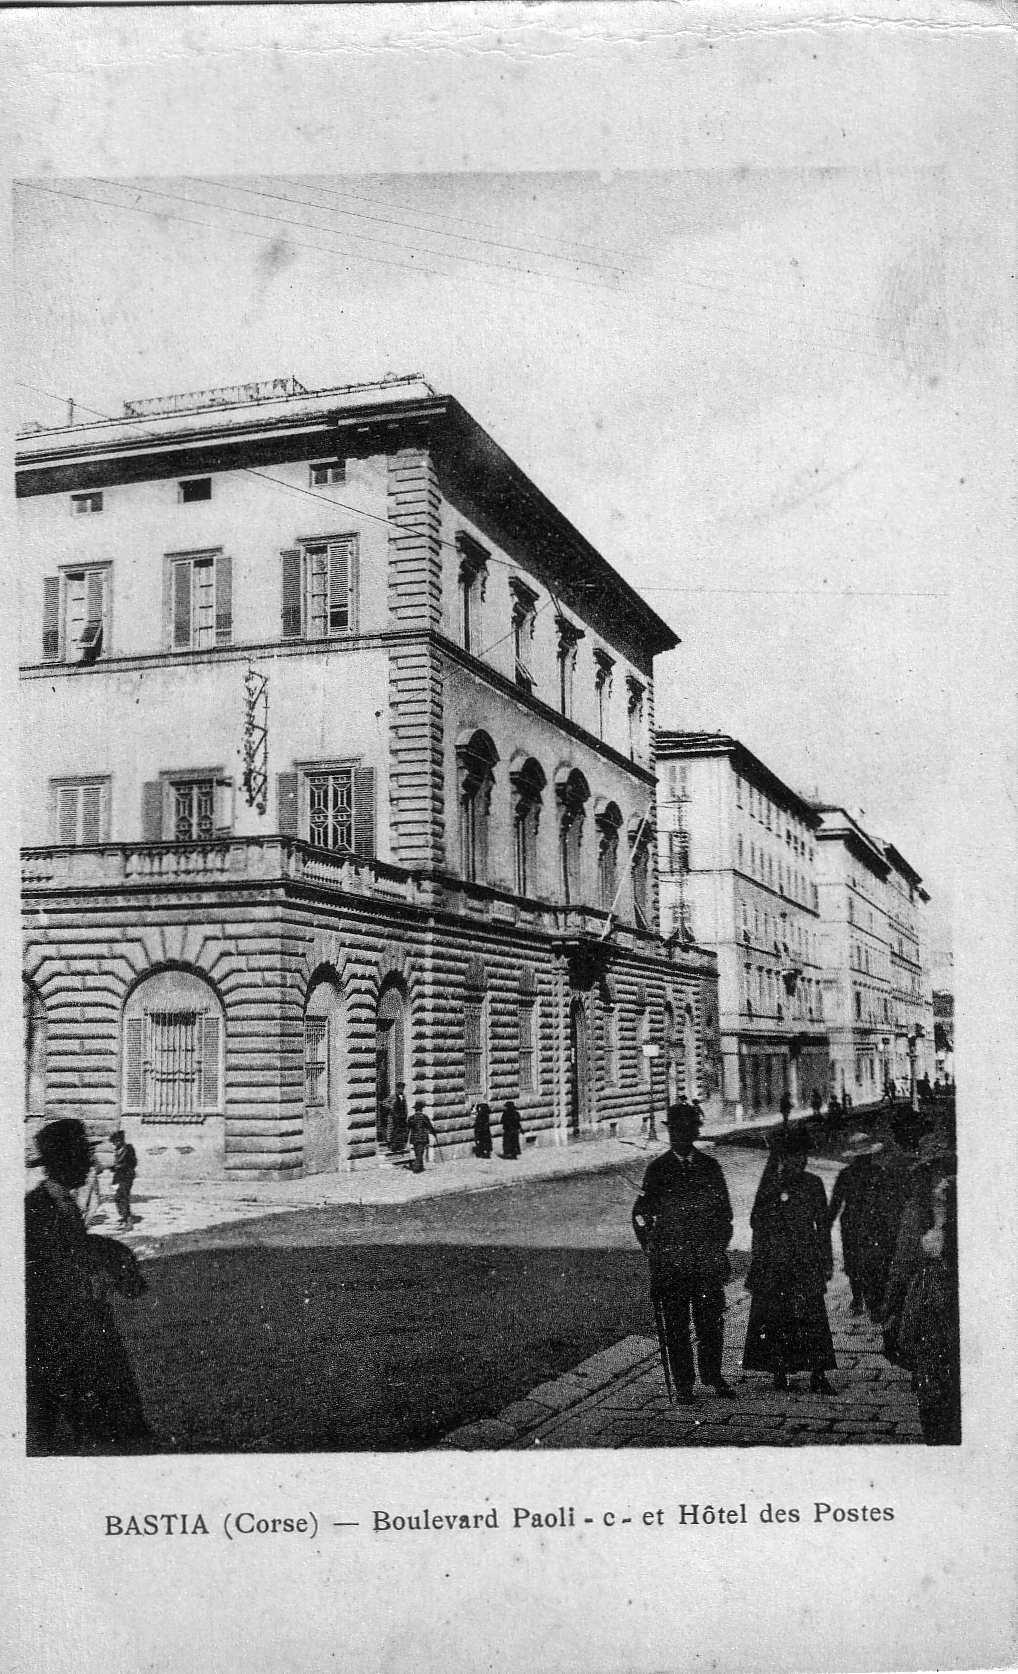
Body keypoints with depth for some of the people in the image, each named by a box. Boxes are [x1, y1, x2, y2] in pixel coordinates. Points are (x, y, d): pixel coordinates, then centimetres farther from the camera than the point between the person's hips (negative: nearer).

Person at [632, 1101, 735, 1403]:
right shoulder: (658, 1169, 1)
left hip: (708, 1260, 2)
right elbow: (641, 1213, 5)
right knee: (675, 1324, 1)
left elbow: (724, 1211, 13)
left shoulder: (710, 1167, 7)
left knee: (712, 1321, 5)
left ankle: (713, 1376, 21)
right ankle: (682, 1384, 11)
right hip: (670, 1261, -1)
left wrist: (719, 1249, 6)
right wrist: (651, 1250, -1)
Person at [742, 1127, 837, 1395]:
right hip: (772, 1261, -1)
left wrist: (826, 1260, 10)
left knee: (813, 1317, -7)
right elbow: (756, 1222, 3)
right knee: (773, 1317, -1)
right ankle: (778, 1373, 7)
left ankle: (818, 1376, -7)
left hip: (806, 1261, 1)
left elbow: (822, 1224, 13)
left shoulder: (813, 1184, 9)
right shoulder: (769, 1183, 3)